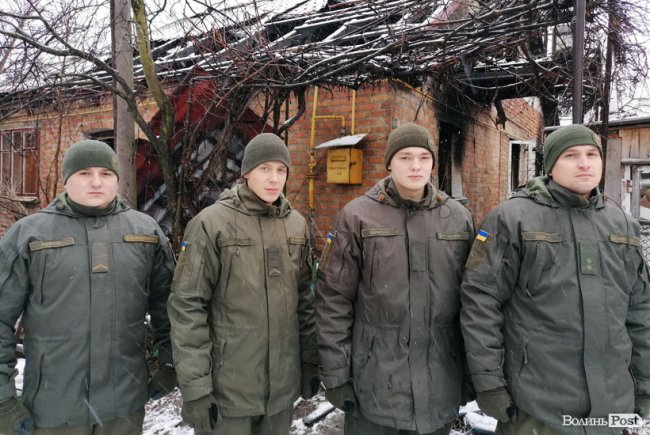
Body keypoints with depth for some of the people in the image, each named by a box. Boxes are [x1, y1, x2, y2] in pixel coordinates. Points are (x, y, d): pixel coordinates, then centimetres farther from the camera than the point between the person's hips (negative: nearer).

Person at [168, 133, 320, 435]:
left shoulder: (297, 224, 4)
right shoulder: (212, 223, -10)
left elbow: (304, 299, 10)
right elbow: (187, 306, -11)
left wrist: (311, 362, 10)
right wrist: (195, 386, -12)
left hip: (283, 383, 4)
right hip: (227, 386, -4)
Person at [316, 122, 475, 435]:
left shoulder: (459, 218, 3)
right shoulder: (358, 216, -6)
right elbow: (334, 299, -5)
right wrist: (336, 374, -6)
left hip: (440, 384, 3)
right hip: (373, 380, -2)